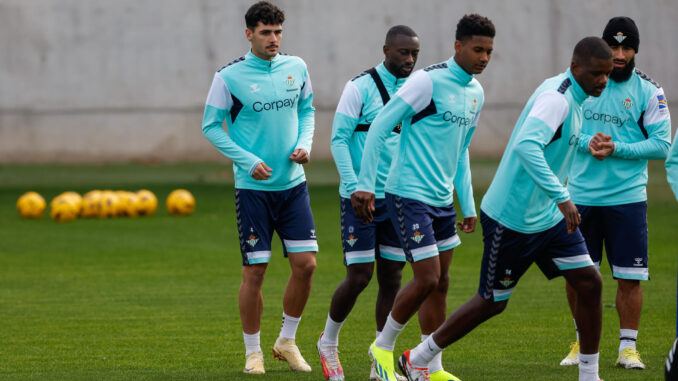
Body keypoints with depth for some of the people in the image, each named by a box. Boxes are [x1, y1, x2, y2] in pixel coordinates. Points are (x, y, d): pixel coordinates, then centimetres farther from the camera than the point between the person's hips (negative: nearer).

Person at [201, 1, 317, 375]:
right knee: (254, 271, -3)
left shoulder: (296, 68, 5)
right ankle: (253, 352, 12)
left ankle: (287, 341, 18)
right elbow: (211, 126, -4)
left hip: (292, 183, 4)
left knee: (305, 264, -1)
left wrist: (304, 144, -1)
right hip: (253, 187, -4)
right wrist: (248, 161, -13)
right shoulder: (229, 77, -8)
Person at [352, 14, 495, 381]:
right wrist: (365, 184, -17)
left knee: (440, 283, 9)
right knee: (427, 279, -11)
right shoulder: (428, 81, -15)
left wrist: (468, 205, 19)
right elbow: (379, 126, -14)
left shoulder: (475, 93, 11)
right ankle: (383, 346, 9)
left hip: (441, 200, 8)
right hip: (409, 196, -8)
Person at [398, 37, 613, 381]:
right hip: (512, 220, -9)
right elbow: (526, 146, -40)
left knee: (589, 282, -1)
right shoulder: (556, 97, -24)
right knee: (492, 302, 4)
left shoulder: (572, 97, 7)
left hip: (548, 216, 9)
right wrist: (562, 197, -45)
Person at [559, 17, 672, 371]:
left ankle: (628, 346, 10)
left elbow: (662, 144, -6)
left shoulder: (648, 91, -3)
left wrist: (617, 148, -18)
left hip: (627, 197, -2)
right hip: (580, 195, 2)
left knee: (630, 277, -2)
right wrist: (587, 142, -15)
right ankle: (584, 341, 24)